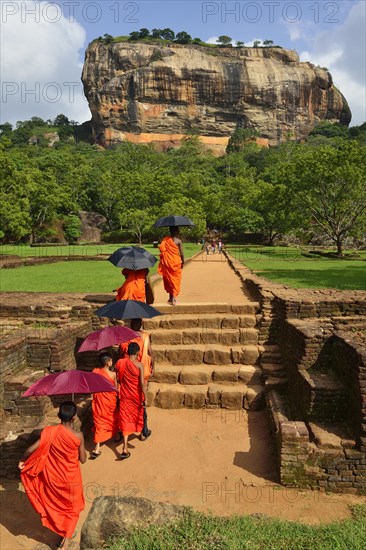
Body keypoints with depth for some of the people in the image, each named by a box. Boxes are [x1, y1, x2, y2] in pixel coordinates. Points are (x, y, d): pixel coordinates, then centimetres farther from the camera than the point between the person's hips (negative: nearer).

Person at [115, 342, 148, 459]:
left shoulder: (119, 363, -7)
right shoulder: (139, 365, -18)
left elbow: (117, 379, 0)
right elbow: (142, 382, -20)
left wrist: (118, 392, 14)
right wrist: (145, 397, -14)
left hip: (125, 396, 2)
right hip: (137, 396, -2)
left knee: (125, 419, 5)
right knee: (139, 414, 24)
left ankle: (125, 448, -4)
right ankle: (141, 434, 47)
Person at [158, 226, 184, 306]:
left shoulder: (165, 239, -1)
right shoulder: (178, 241, -10)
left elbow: (161, 248, -6)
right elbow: (181, 253, -9)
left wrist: (165, 258, 7)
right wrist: (182, 262, 6)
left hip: (167, 262, 3)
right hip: (176, 262, -3)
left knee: (168, 279, 17)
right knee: (175, 280, 6)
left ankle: (170, 297, 26)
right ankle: (173, 299, 0)